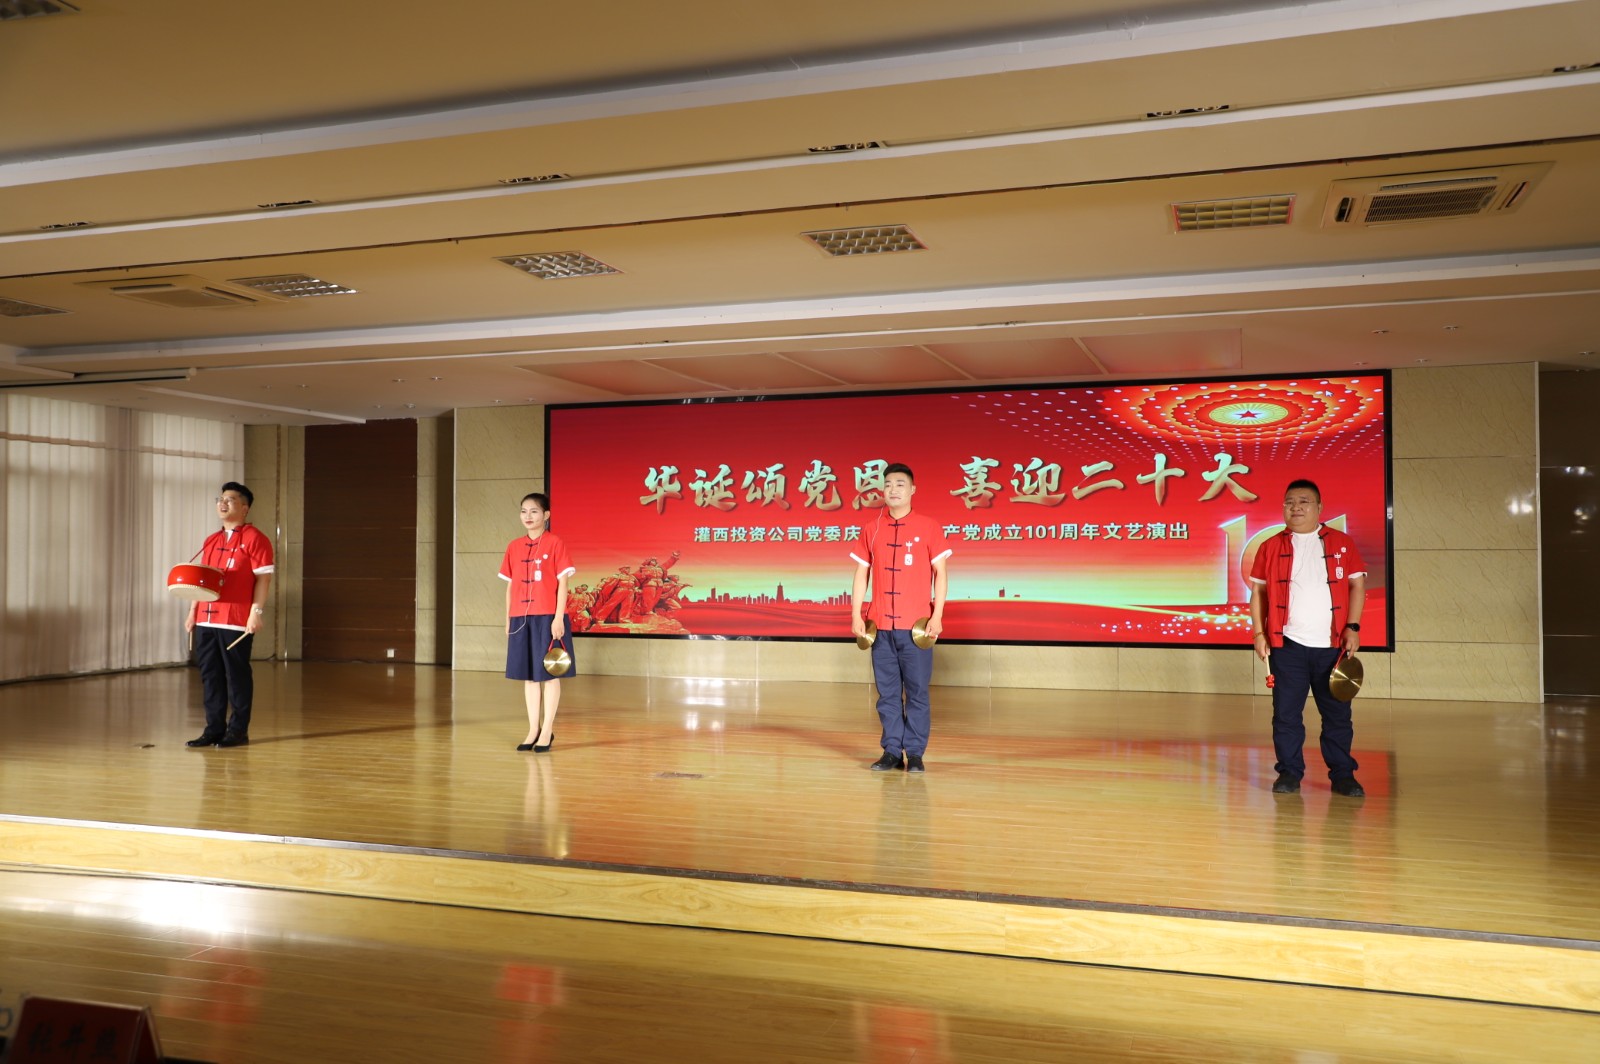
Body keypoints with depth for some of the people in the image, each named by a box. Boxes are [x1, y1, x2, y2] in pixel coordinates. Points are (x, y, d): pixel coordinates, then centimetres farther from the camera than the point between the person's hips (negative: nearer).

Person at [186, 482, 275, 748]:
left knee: (237, 676, -1)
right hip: (206, 619, 7)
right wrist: (192, 612, 13)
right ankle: (214, 729, 17)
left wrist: (256, 612, -17)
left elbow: (263, 578, -10)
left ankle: (238, 730, 8)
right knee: (210, 675, 9)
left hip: (237, 621, -7)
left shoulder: (254, 538, -5)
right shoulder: (211, 541, 17)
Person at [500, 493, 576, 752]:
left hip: (547, 618, -5)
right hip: (521, 618, 5)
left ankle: (547, 731, 9)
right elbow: (510, 585, 13)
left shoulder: (555, 543, -4)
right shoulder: (514, 547, 9)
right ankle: (533, 730, 16)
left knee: (549, 673, 1)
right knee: (528, 675, 8)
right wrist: (508, 620, 10)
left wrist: (558, 618, -13)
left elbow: (562, 582, -7)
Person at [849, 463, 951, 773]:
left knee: (917, 691, 0)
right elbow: (861, 574, 11)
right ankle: (892, 751, 12)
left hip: (916, 626, -2)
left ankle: (915, 753, 8)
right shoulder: (871, 530, 8)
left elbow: (940, 573, 0)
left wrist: (937, 616, -8)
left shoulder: (928, 527, 1)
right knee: (887, 692, 5)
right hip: (880, 625, 2)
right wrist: (856, 615, 3)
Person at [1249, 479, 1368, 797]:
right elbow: (1258, 591, 8)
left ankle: (1342, 775, 15)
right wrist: (1259, 633, 1)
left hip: (1332, 645, 0)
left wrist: (1353, 627, -5)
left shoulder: (1342, 543, 6)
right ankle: (1289, 773, 14)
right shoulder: (1271, 547, 7)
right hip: (1287, 644, 0)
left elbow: (1357, 584, 6)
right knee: (1286, 713, 4)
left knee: (1337, 714, 5)